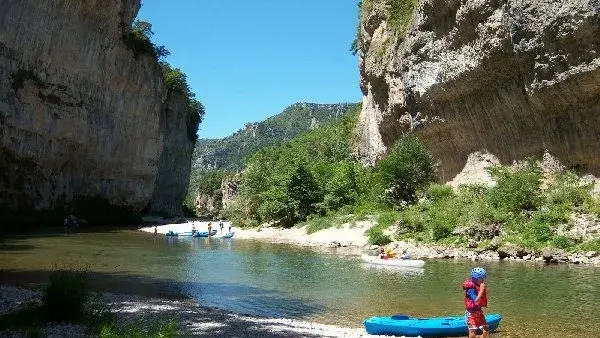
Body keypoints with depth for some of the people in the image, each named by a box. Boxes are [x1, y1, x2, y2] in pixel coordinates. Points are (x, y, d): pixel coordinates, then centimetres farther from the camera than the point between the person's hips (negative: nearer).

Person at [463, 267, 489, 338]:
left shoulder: (479, 286, 4)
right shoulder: (471, 288, -21)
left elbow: (483, 299, 14)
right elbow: (476, 301, -30)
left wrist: (485, 290, 1)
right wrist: (481, 290, -27)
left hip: (479, 312, 8)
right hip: (471, 313, -8)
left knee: (486, 331, 5)